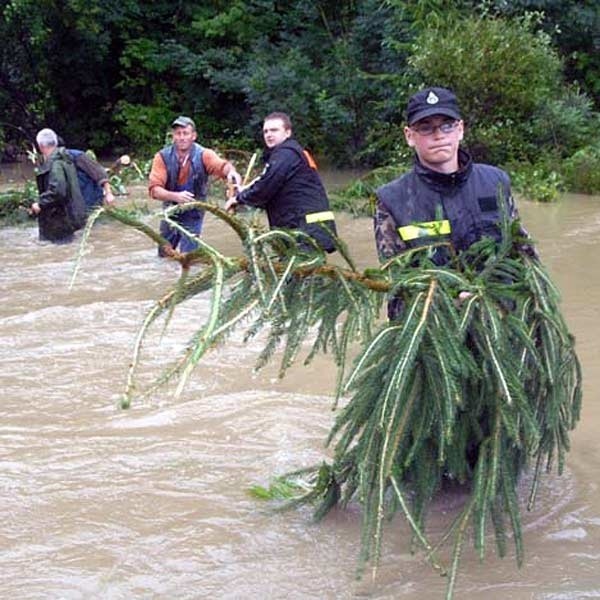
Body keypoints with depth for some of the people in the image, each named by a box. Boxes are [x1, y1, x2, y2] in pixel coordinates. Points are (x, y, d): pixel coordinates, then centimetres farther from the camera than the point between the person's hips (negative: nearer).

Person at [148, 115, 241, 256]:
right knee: (164, 255, 16)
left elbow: (221, 165, -36)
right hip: (170, 213, 2)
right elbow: (154, 189, -22)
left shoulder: (203, 155, -16)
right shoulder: (163, 156, -15)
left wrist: (231, 171, -61)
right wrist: (176, 196, -41)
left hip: (193, 217, -2)